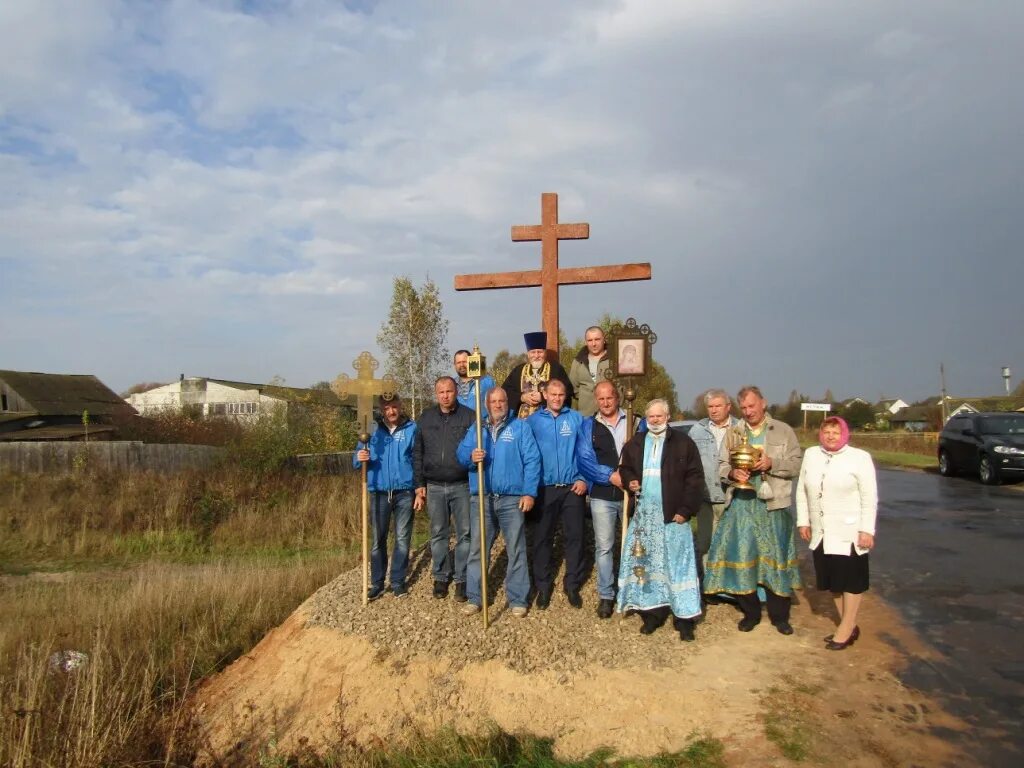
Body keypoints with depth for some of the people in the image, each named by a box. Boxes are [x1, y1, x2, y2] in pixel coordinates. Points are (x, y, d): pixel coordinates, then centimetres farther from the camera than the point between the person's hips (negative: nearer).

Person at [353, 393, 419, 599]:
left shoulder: (412, 428, -1)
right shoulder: (372, 429, 4)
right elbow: (356, 459, 4)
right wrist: (360, 458, -21)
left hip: (404, 492, -1)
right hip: (379, 492, 2)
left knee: (402, 539, 6)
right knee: (378, 540, 6)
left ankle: (398, 581, 17)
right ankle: (377, 583, 14)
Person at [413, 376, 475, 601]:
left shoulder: (469, 416, -2)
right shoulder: (426, 418, 6)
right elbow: (417, 453, 8)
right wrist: (419, 484, 4)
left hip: (462, 485, -2)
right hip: (434, 487, 2)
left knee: (464, 534, 4)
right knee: (438, 534, 10)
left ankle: (461, 578, 15)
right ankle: (441, 577, 23)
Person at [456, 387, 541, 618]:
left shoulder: (521, 427, 3)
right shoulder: (476, 429, 13)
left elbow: (532, 461, -4)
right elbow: (461, 453, 4)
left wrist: (529, 492, -12)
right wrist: (471, 456, -20)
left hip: (512, 498, -2)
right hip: (482, 498, 3)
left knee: (516, 550, 3)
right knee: (477, 549, 7)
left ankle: (518, 599, 12)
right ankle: (474, 597, 17)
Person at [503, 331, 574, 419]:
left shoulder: (555, 368, 5)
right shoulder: (518, 370, 14)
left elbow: (567, 390, -4)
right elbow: (505, 391, 10)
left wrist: (543, 397, -13)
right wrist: (521, 397, -8)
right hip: (523, 417, 3)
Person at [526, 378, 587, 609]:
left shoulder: (576, 419, 3)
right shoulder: (533, 421, 3)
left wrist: (584, 479, -6)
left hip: (572, 488, 0)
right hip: (544, 489, 0)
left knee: (574, 537, 6)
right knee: (541, 538, 6)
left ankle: (572, 585, 20)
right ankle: (543, 586, 20)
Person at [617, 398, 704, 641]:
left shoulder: (683, 443, -2)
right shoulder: (635, 444, 10)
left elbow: (695, 478, -5)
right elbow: (625, 468, 23)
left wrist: (686, 510, -11)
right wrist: (629, 481, -1)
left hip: (672, 514, -4)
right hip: (643, 514, 4)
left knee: (678, 564, -2)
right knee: (644, 563, 6)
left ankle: (684, 618, 5)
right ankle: (652, 612, 17)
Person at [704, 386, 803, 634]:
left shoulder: (783, 431, 7)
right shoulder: (733, 434, 13)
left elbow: (796, 464, 2)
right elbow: (721, 464, 13)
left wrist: (772, 464, -15)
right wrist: (732, 473, -9)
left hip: (773, 504, -2)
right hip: (741, 503, 2)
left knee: (776, 557, 1)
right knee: (741, 556, 1)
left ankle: (779, 615, 15)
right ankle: (750, 612, 16)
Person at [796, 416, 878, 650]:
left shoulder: (860, 457, -8)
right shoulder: (810, 455, 4)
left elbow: (870, 497, -9)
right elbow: (801, 490, 10)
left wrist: (867, 530, -13)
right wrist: (803, 520, 7)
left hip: (849, 532, -5)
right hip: (820, 533, 5)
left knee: (850, 580, 5)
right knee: (831, 580, 12)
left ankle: (846, 628, 16)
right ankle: (849, 626, 26)